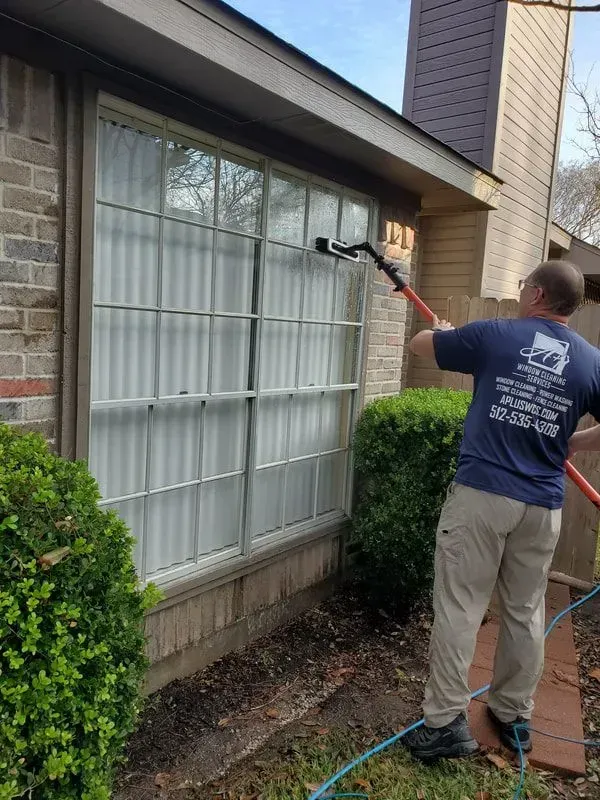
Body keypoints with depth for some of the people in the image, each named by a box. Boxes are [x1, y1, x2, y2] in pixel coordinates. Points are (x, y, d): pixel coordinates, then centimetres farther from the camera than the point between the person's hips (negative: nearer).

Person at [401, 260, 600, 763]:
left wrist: (443, 332, 33)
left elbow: (421, 344, 11)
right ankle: (515, 717, 32)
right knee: (526, 613, 17)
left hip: (480, 494, -4)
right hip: (542, 506, 4)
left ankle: (447, 722, 11)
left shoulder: (493, 335, -3)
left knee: (459, 608, 4)